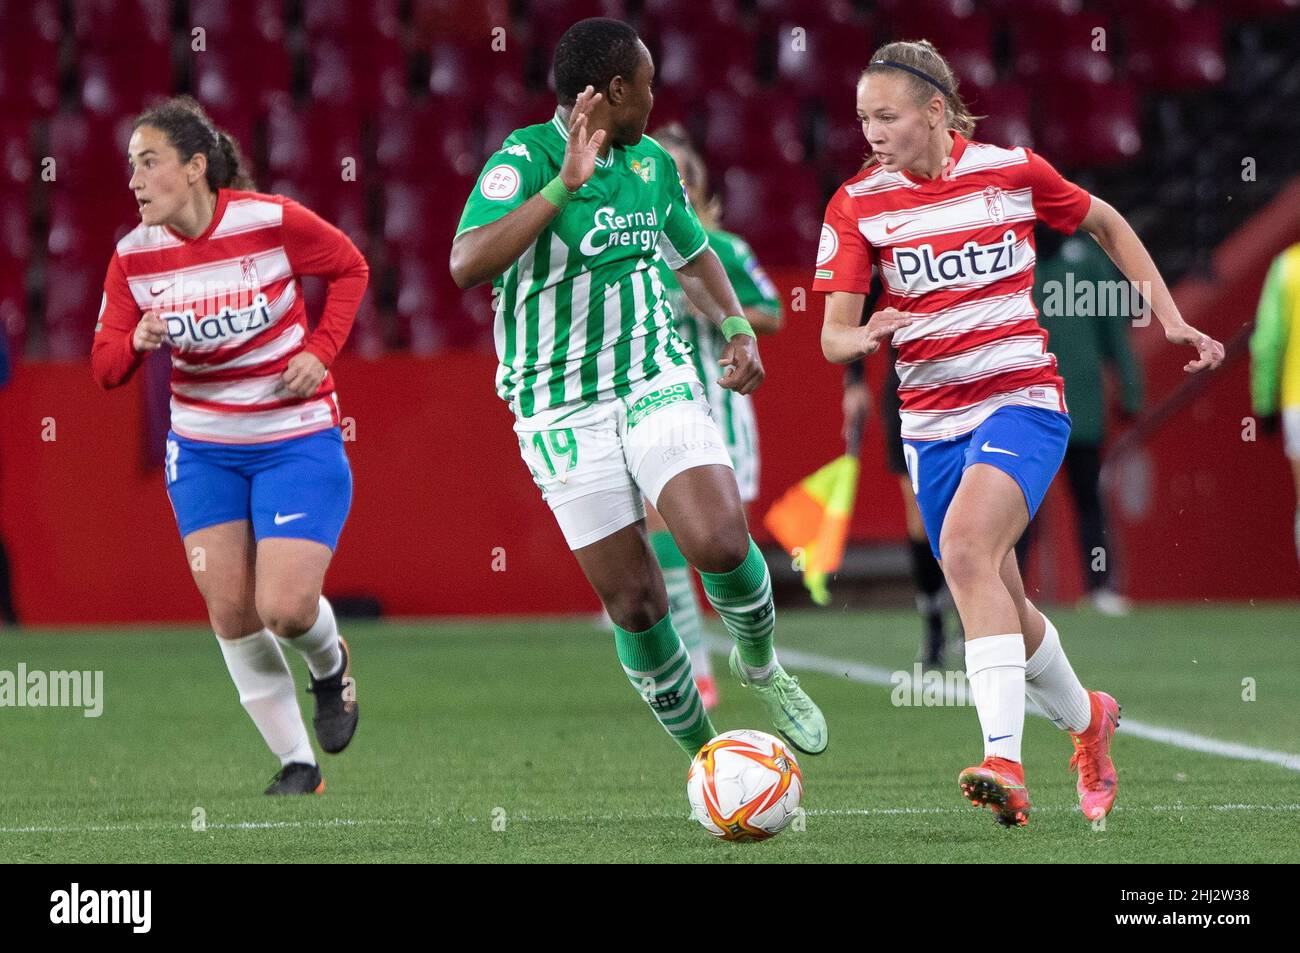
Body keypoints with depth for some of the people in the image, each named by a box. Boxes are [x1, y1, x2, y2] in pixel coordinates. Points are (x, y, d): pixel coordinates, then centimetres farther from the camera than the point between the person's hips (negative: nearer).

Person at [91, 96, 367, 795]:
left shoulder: (271, 220, -16)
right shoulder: (134, 255, -7)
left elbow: (350, 268, 2)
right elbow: (106, 368, -2)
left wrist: (320, 350, -10)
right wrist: (137, 341, -24)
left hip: (297, 440, -4)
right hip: (203, 448, 4)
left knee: (284, 608, -15)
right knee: (230, 613, -2)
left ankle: (331, 667, 21)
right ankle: (295, 764, 13)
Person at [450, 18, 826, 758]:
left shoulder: (652, 161, 9)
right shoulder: (524, 159, -13)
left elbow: (693, 253, 28)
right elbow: (467, 265, -30)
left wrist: (737, 327, 10)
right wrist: (564, 186, -35)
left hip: (660, 384, 4)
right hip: (565, 413, -4)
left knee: (721, 543, -20)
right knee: (635, 603, -3)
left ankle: (761, 669, 10)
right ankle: (703, 756, 15)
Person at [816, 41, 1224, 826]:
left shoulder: (1011, 171, -5)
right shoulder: (859, 204, -2)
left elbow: (1107, 226, 13)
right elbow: (833, 336, -5)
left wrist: (1170, 318, 9)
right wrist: (863, 337, -28)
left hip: (1021, 400, -4)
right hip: (931, 421, 4)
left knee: (965, 546, -29)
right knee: (1002, 607, 10)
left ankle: (1005, 761, -36)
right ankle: (1087, 720, 40)